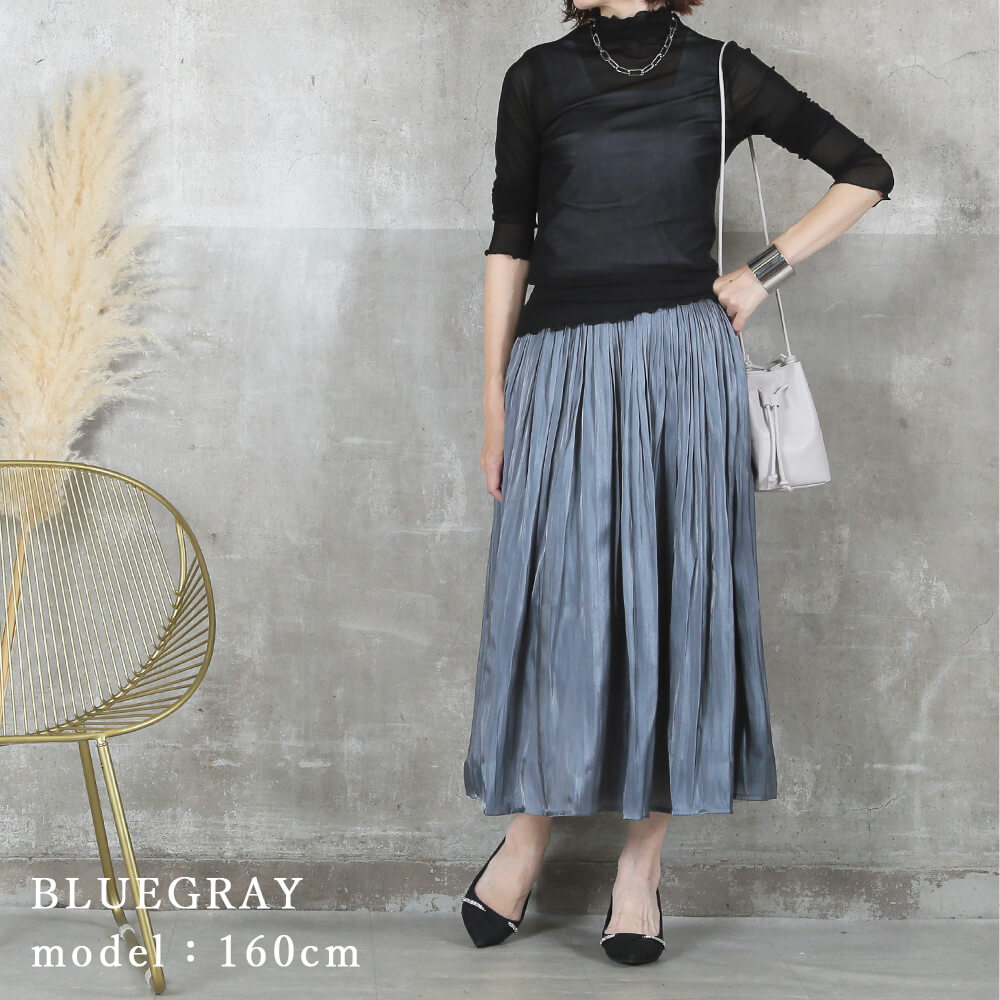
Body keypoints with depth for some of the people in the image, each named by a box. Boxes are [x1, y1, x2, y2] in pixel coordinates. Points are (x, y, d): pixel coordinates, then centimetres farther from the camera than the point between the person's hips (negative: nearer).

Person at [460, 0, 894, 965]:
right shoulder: (538, 78, 9)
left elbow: (865, 173, 11)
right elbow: (509, 242, 8)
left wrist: (763, 271, 1)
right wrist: (495, 397, 4)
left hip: (683, 364, 0)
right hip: (562, 369, 1)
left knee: (675, 595, 1)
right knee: (554, 597, 0)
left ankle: (640, 868, 11)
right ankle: (526, 836, 18)